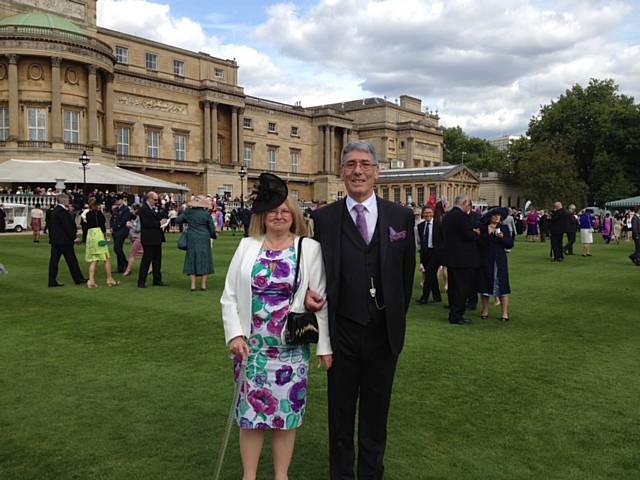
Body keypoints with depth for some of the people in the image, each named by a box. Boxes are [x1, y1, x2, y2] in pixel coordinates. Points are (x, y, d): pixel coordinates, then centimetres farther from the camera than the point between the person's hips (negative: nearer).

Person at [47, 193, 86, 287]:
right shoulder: (62, 211, -17)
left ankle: (52, 281, 5)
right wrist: (74, 237, -13)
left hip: (55, 240, 9)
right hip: (64, 240, -9)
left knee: (54, 260, 6)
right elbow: (67, 226, -19)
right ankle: (78, 279, 11)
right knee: (71, 260, 2)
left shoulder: (54, 211, 13)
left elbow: (51, 226, 16)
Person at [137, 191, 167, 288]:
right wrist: (159, 223, -16)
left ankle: (157, 280, 20)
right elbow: (147, 223, -20)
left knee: (157, 259, 12)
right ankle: (141, 281, 4)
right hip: (149, 239, -9)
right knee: (146, 260, -4)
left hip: (156, 239, 9)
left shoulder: (154, 208, 16)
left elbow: (158, 218, 13)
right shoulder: (143, 209, -12)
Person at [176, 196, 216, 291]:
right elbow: (212, 228, -2)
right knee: (204, 260, 7)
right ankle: (203, 284, 6)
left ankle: (193, 284, 2)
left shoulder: (188, 212, -2)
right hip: (204, 240, -1)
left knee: (192, 259, 7)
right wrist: (212, 235, 18)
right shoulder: (206, 214, -7)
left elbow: (177, 220, 5)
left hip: (192, 239, 1)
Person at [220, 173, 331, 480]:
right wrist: (234, 334, -6)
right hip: (252, 345, 1)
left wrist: (324, 346, -2)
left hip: (291, 347, -1)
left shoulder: (310, 249, 0)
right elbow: (229, 296, 5)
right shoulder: (247, 247, 4)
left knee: (286, 410, 8)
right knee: (251, 409, 8)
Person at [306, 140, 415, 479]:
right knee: (340, 410, 14)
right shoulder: (323, 218, -2)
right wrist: (309, 293, -13)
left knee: (376, 412, 16)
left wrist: (397, 317, 7)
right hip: (341, 331, -1)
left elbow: (407, 273, 5)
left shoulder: (401, 216, 0)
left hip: (384, 332, 1)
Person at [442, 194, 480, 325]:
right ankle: (457, 316, 0)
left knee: (453, 287, 14)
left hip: (450, 257, 8)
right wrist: (476, 233, 1)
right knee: (462, 288, -2)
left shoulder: (447, 216, 10)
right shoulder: (463, 216, -17)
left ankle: (453, 314, 22)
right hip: (464, 259, -8)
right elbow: (469, 235, -22)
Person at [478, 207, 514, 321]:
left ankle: (505, 313, -1)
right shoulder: (482, 227, 0)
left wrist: (502, 237, -14)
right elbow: (479, 243, -10)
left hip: (500, 261, 1)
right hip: (485, 261, -1)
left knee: (502, 286, -3)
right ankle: (485, 311, 18)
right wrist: (488, 234, -19)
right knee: (485, 286, 5)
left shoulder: (504, 228, 7)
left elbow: (510, 244, 1)